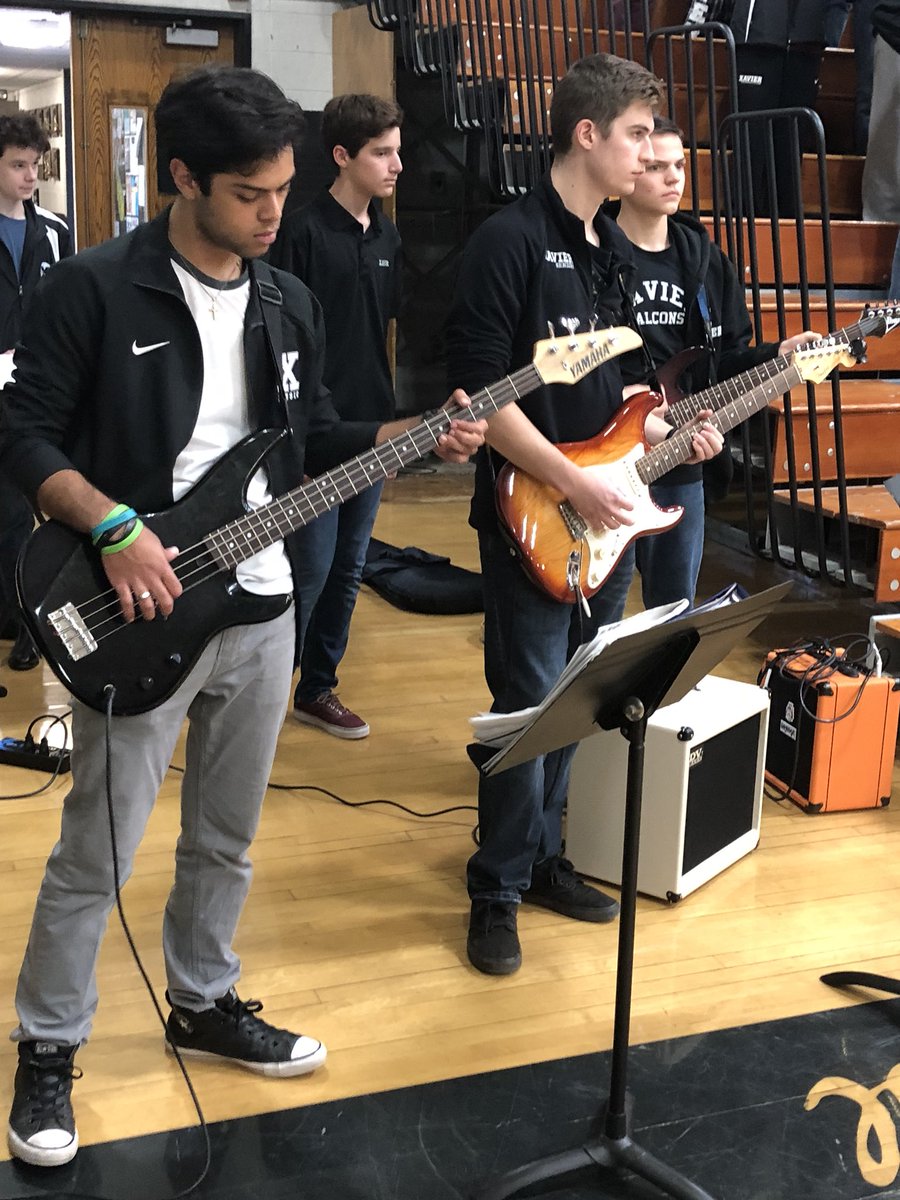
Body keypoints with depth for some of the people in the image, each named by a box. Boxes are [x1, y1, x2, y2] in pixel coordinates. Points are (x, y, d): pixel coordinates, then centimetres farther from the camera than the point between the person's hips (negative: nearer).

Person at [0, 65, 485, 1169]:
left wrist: (418, 437, 1)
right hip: (145, 609, -5)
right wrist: (114, 529, -21)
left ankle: (203, 1005, 38)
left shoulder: (287, 301, 9)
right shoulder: (92, 289, -11)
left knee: (226, 837, 18)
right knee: (96, 851, 2)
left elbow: (310, 438, 15)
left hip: (261, 607, 6)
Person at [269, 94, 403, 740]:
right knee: (311, 569, -5)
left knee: (348, 570, 12)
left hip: (372, 429, 7)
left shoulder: (386, 236, 12)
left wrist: (392, 422, 15)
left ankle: (318, 689, 24)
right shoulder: (304, 231, -10)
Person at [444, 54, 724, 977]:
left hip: (606, 518, 8)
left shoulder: (612, 249, 13)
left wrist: (665, 434, 6)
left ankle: (542, 857, 30)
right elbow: (478, 392, -18)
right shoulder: (509, 241, -12)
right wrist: (573, 485, -19)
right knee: (529, 707, -3)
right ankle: (497, 890, 13)